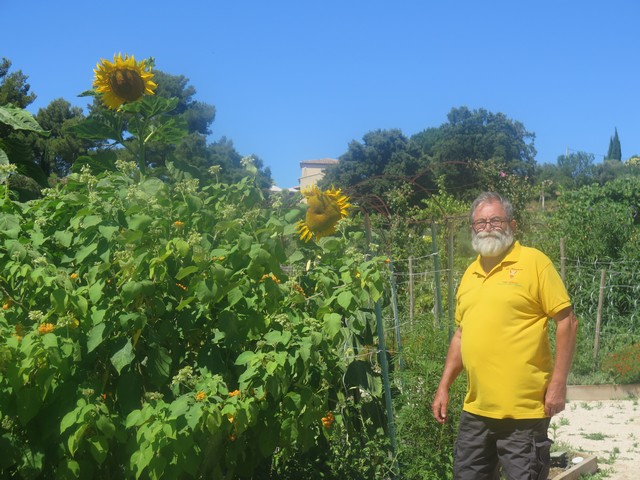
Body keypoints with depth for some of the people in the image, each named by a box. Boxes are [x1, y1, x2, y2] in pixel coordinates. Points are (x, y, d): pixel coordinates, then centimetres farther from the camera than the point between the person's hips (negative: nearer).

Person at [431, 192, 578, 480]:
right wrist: (444, 387, 15)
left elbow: (566, 322, -8)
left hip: (523, 409, -6)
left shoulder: (533, 262, -6)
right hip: (476, 408, 7)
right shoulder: (470, 274, 14)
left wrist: (558, 384, -13)